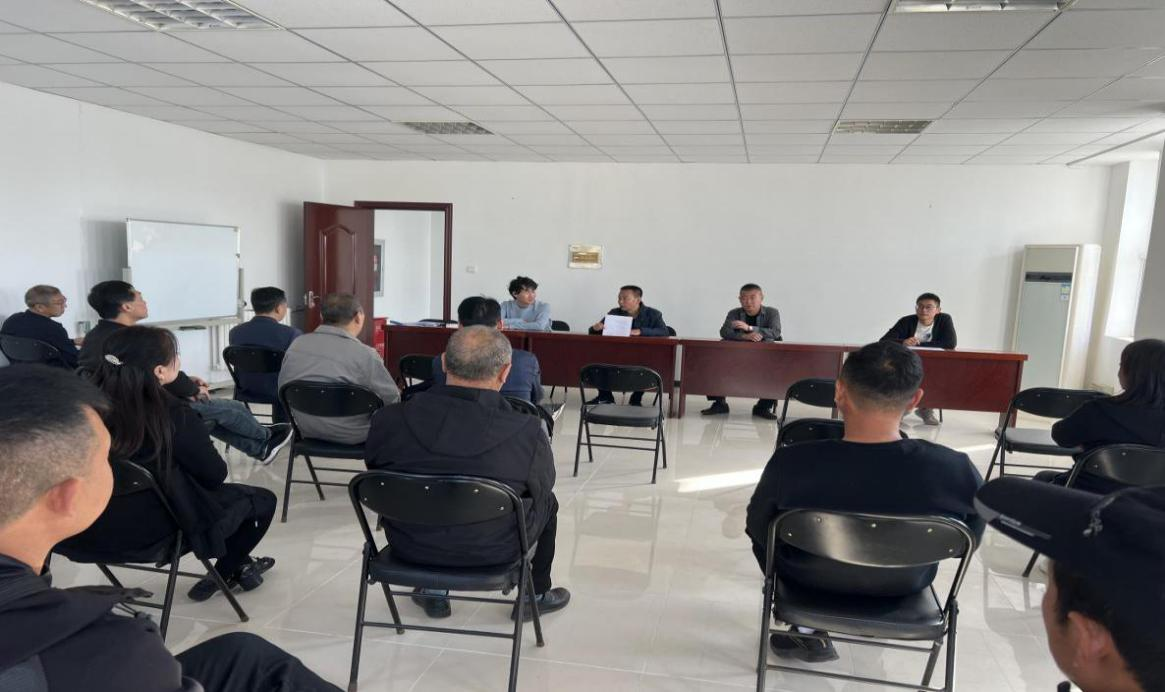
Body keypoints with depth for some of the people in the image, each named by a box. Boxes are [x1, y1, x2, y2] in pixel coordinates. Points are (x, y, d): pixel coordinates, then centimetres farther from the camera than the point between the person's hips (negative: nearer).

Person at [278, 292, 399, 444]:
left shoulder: (296, 345, -4)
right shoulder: (364, 355, -21)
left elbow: (283, 389, 8)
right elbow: (392, 400, -12)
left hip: (306, 429, 6)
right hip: (350, 435, -6)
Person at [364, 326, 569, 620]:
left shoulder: (387, 420, -19)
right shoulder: (528, 432, -27)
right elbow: (542, 487, -7)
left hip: (409, 548, 2)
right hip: (491, 552, -2)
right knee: (546, 500, 26)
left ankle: (434, 594, 40)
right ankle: (535, 594, 39)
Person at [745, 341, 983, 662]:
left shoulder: (791, 463, -32)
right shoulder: (957, 470, -30)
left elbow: (758, 530, -12)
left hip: (811, 581, -1)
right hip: (904, 587, 2)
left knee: (763, 526, 28)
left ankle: (809, 633, 25)